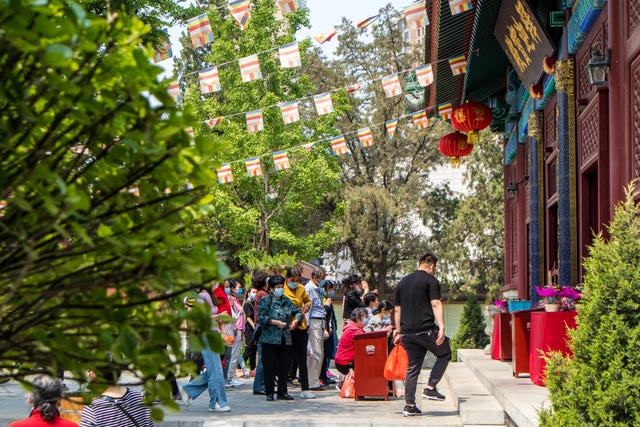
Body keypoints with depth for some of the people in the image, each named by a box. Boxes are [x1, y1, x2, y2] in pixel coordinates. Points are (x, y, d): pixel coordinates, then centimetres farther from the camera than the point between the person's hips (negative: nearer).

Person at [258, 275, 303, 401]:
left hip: (285, 339, 5)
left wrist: (296, 320, 0)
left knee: (284, 367, 7)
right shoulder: (266, 300, -1)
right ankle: (269, 393, 6)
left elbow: (298, 311, 20)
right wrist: (275, 322, -15)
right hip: (270, 339, -5)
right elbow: (261, 318, -10)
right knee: (270, 367, -2)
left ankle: (282, 392, 15)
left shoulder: (286, 301, 15)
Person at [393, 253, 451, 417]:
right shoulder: (431, 281, -2)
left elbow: (397, 310, 19)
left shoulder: (402, 282, 17)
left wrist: (399, 332, 24)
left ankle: (409, 406, 7)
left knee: (412, 369, 10)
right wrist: (441, 327, -19)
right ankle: (430, 388, 5)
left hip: (408, 333, 6)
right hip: (426, 330, -6)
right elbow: (436, 305, -13)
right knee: (445, 354, 15)